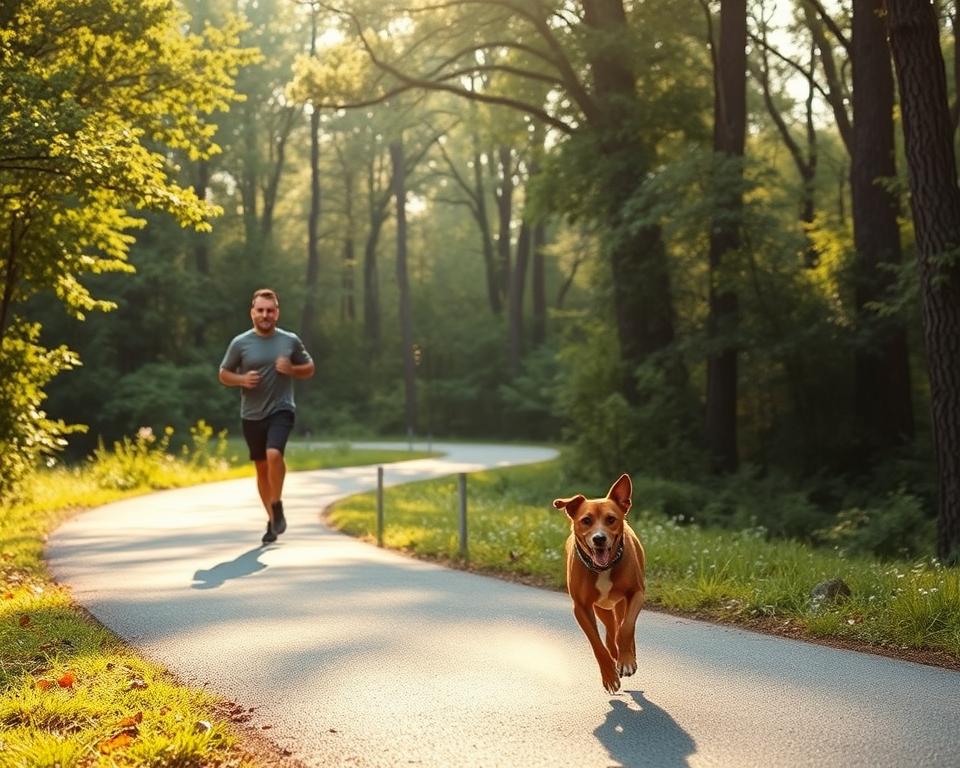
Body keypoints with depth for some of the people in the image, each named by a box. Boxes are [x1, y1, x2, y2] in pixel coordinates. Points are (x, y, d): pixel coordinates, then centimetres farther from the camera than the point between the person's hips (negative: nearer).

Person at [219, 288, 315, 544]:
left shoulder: (291, 341, 0)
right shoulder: (240, 343, -1)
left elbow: (310, 369, 12)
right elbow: (223, 374, 8)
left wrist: (291, 369, -10)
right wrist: (242, 380, -13)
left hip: (281, 410, -2)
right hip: (252, 415, 2)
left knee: (274, 454, -26)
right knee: (261, 467, 10)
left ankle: (277, 506, -7)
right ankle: (272, 519, 24)